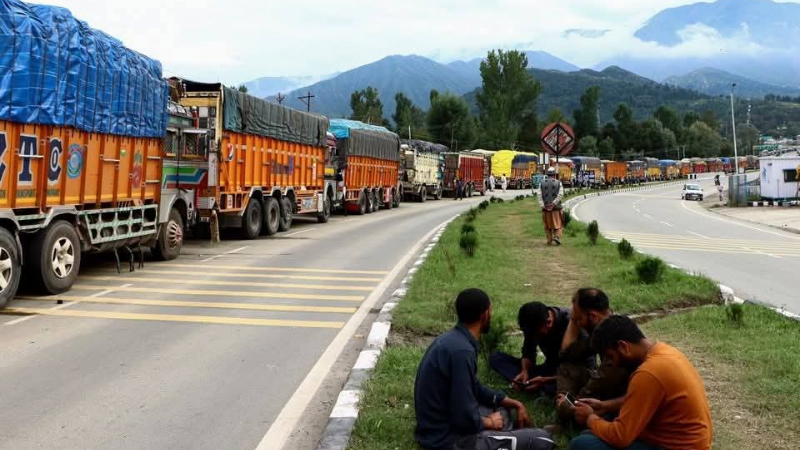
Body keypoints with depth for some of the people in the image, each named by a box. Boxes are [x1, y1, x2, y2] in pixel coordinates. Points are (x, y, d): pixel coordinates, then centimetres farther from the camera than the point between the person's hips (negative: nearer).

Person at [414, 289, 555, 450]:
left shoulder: (452, 339, 5)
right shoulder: (462, 350, -25)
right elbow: (465, 418, -25)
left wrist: (515, 404, 15)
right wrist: (489, 422, -5)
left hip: (439, 428, 9)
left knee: (501, 408, 29)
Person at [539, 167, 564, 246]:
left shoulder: (542, 183, 5)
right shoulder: (558, 183, 1)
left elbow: (540, 196, -8)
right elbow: (560, 195, -15)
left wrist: (543, 207, -16)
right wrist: (553, 204, -20)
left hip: (545, 209, 2)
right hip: (556, 208, -2)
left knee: (548, 226, 16)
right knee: (558, 225, 10)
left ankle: (549, 241, 14)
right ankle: (557, 237, -12)